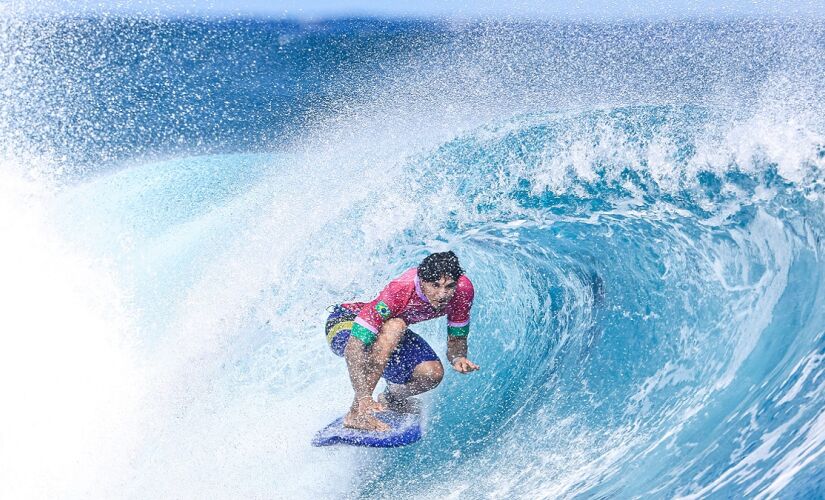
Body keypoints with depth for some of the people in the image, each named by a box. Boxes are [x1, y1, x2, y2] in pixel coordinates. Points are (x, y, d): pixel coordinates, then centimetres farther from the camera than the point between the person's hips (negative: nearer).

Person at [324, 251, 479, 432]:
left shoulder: (463, 289, -23)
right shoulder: (399, 290, -39)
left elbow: (457, 339, -7)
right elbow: (353, 348, -42)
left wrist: (457, 358, -29)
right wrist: (364, 398, -50)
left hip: (391, 331, 5)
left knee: (433, 373, -18)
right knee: (394, 326, -37)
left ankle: (391, 398, 15)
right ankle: (356, 412, -31)